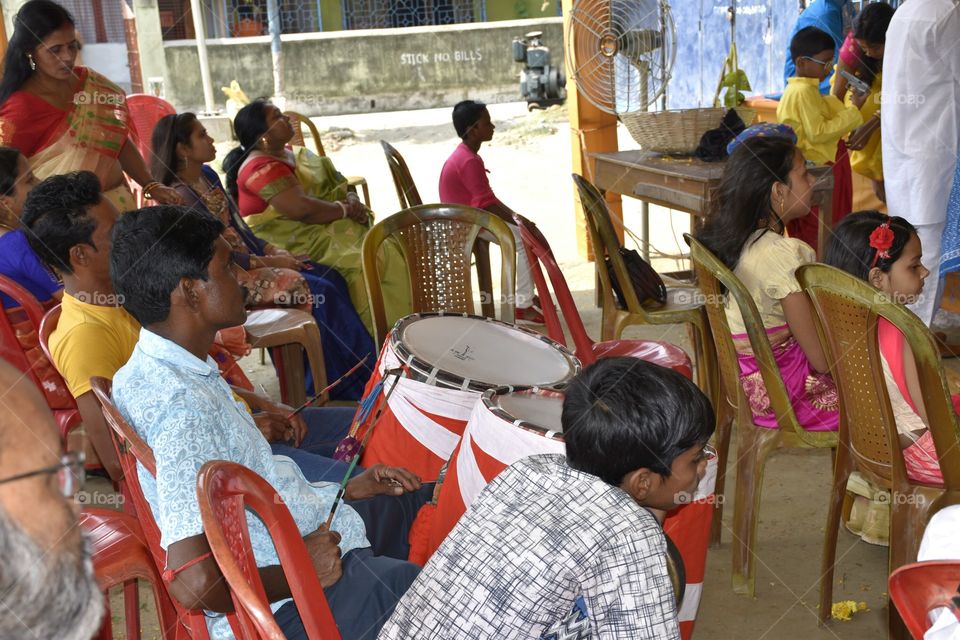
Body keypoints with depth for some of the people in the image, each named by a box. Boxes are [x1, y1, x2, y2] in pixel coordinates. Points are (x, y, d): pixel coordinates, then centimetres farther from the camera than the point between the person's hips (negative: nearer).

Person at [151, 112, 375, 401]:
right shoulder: (182, 196, -19)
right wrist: (267, 262, -14)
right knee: (319, 292, -19)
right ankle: (351, 385, -7)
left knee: (332, 278, -4)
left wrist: (273, 251, 2)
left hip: (249, 258, 9)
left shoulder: (208, 175, 8)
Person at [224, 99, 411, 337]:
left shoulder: (297, 155, 17)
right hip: (292, 244, -9)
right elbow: (301, 208, -24)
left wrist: (352, 200, -6)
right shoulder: (261, 168, -13)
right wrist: (346, 209, -12)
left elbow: (337, 185, 17)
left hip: (326, 228, 9)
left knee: (389, 247, -11)